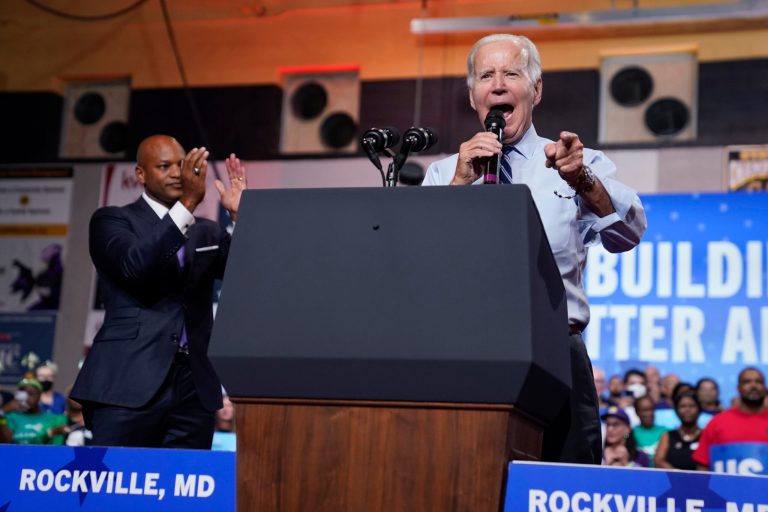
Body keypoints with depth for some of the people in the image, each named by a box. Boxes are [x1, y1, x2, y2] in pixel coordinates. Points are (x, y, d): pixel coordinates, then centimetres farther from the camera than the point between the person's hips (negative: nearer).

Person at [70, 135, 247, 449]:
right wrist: (187, 203, -21)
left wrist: (239, 215, -7)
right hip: (130, 382, -4)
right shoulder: (112, 220, 6)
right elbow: (135, 267, -15)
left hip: (195, 387, 4)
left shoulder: (209, 232, 19)